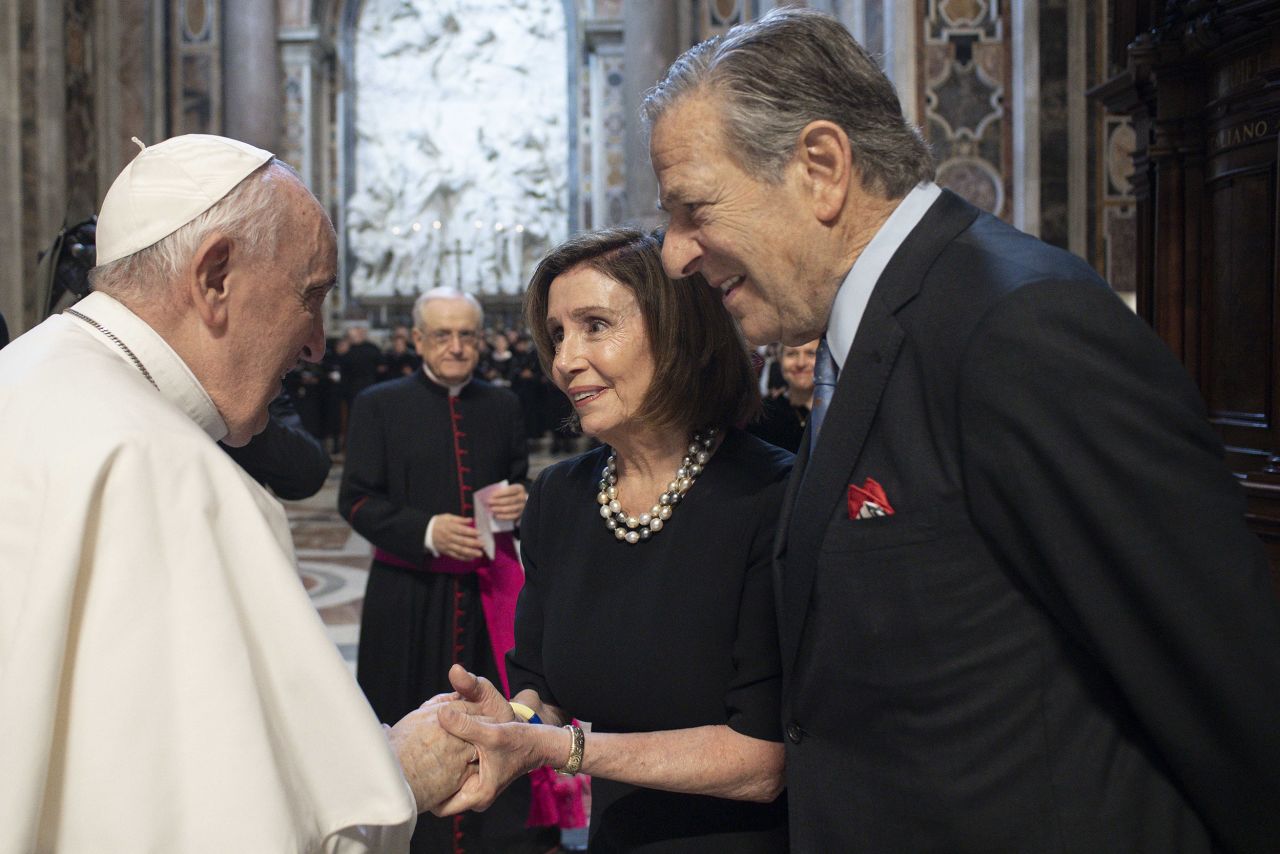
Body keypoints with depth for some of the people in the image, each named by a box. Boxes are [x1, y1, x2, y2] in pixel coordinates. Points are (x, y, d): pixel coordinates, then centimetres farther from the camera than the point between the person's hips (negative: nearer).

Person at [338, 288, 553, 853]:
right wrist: (426, 531, -17)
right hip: (409, 595, -2)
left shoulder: (502, 406, 11)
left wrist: (521, 501, -5)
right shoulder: (379, 405, 1)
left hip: (488, 591, 3)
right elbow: (356, 500, -3)